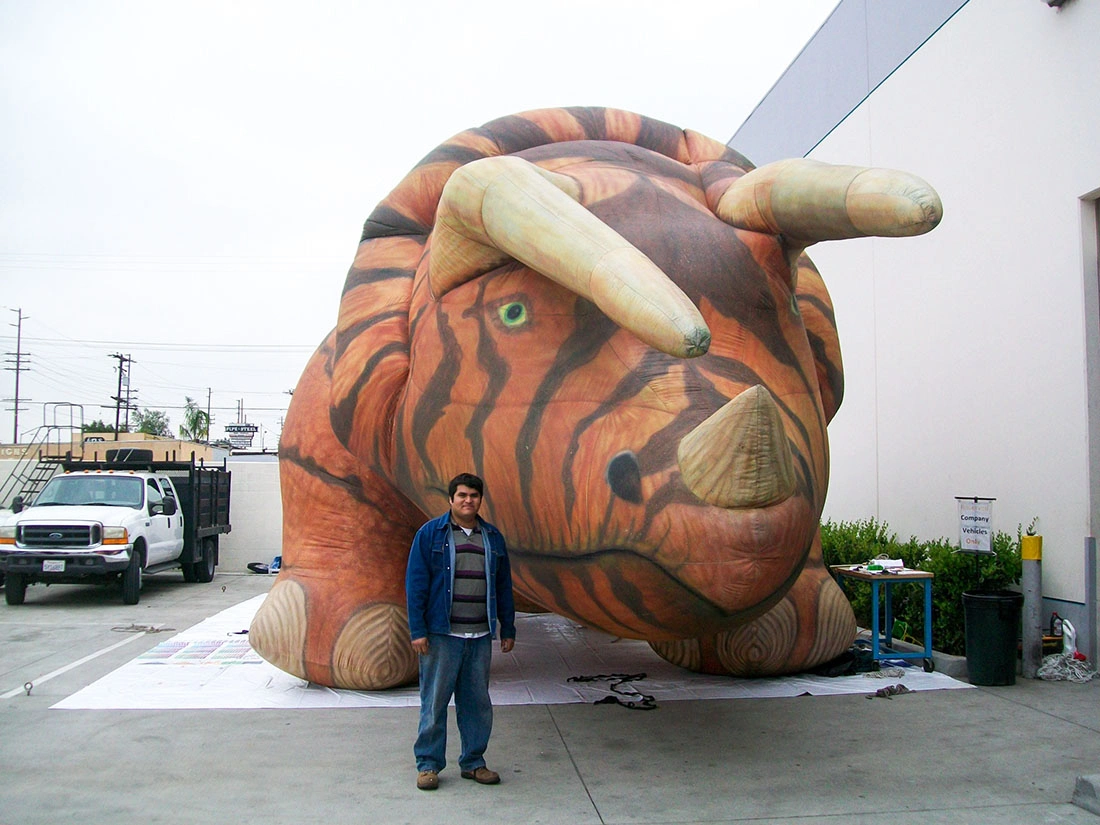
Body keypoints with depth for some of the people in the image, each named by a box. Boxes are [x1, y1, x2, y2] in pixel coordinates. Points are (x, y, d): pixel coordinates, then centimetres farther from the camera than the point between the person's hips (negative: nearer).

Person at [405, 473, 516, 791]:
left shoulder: (493, 537, 12)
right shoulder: (430, 534, -1)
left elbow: (503, 586, 16)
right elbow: (415, 583, -3)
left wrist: (508, 629, 13)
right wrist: (417, 630, -9)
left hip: (480, 636, 4)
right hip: (441, 634, -4)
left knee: (477, 702, 10)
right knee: (435, 700, 3)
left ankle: (473, 762, 23)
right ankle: (428, 764, 16)